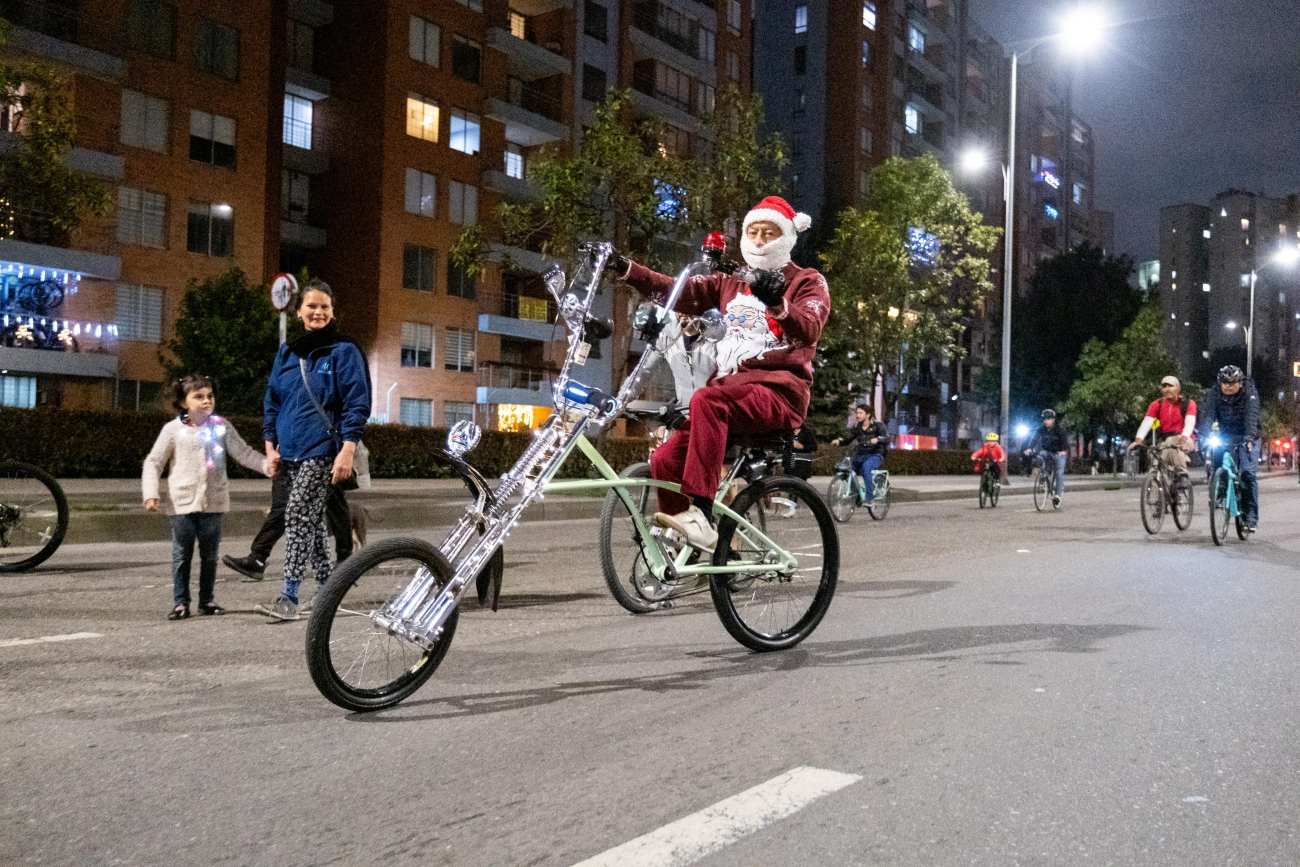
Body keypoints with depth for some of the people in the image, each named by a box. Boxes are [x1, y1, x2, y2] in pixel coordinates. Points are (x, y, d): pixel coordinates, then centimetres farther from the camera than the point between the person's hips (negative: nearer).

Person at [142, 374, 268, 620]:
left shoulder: (221, 426, 3)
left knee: (209, 555, 10)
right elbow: (153, 462, 1)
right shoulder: (173, 429, -2)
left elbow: (243, 452, 2)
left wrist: (267, 465, -13)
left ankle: (207, 600, 20)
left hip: (214, 501, 2)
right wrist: (151, 494, -8)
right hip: (183, 502, -2)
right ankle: (180, 602, 9)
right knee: (182, 555, 3)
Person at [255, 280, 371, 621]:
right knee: (311, 521, 11)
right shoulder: (286, 353, 13)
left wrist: (347, 451, -15)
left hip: (321, 451, -6)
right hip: (290, 451, 6)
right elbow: (271, 401, 17)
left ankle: (288, 596, -12)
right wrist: (271, 446, 9)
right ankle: (325, 588, 22)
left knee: (298, 517, -13)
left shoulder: (343, 351, -3)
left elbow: (357, 404, -8)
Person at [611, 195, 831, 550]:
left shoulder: (808, 281, 6)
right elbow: (679, 292, 8)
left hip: (779, 392, -6)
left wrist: (777, 305, -37)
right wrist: (627, 269, -6)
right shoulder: (731, 284, 21)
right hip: (730, 392, 6)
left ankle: (702, 517, -39)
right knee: (665, 461, -11)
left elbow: (809, 329, -16)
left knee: (706, 400, -35)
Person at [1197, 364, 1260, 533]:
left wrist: (1249, 438, -45)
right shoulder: (1215, 394, -9)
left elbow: (1251, 416, -30)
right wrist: (1204, 437, -37)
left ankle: (1251, 516, -13)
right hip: (1224, 436, 3)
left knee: (1248, 472, -16)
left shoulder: (1249, 393, -16)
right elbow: (1208, 415, -20)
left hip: (1245, 438, -3)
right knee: (1212, 467, -14)